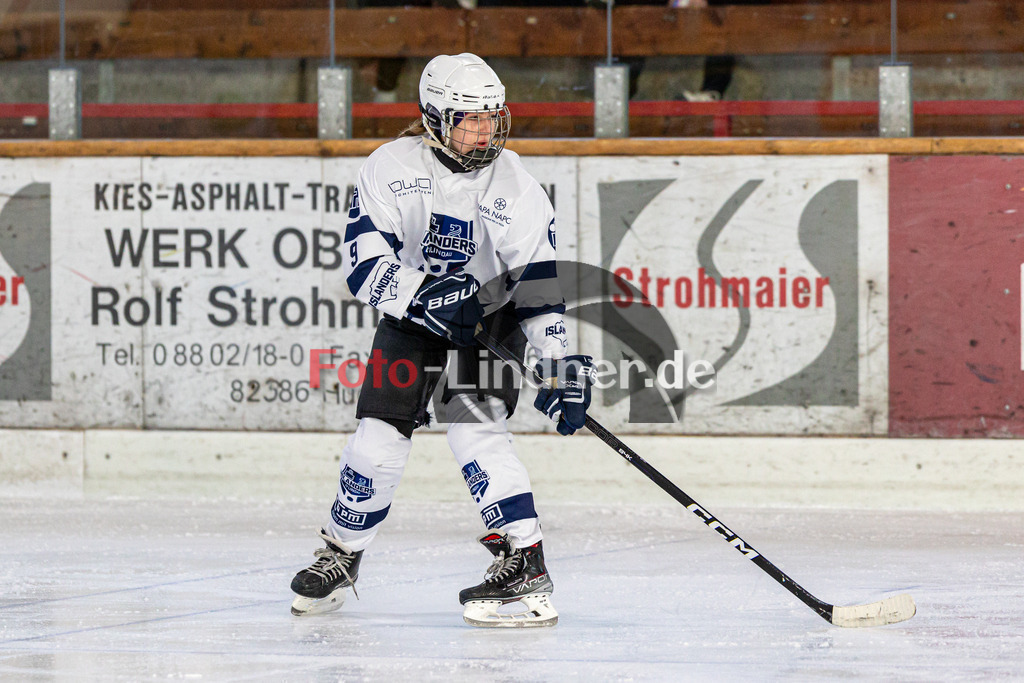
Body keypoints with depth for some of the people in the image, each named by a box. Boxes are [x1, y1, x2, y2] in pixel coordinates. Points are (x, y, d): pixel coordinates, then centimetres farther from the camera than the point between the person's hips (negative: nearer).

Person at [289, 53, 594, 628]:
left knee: (475, 424, -22)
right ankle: (342, 556, 17)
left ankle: (525, 566, -21)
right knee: (379, 439, -6)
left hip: (487, 317, -1)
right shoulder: (392, 167, -16)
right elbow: (365, 265, -22)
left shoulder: (516, 187, -15)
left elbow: (541, 282, -14)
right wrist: (428, 295, -36)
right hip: (409, 317, 1)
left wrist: (563, 365, -22)